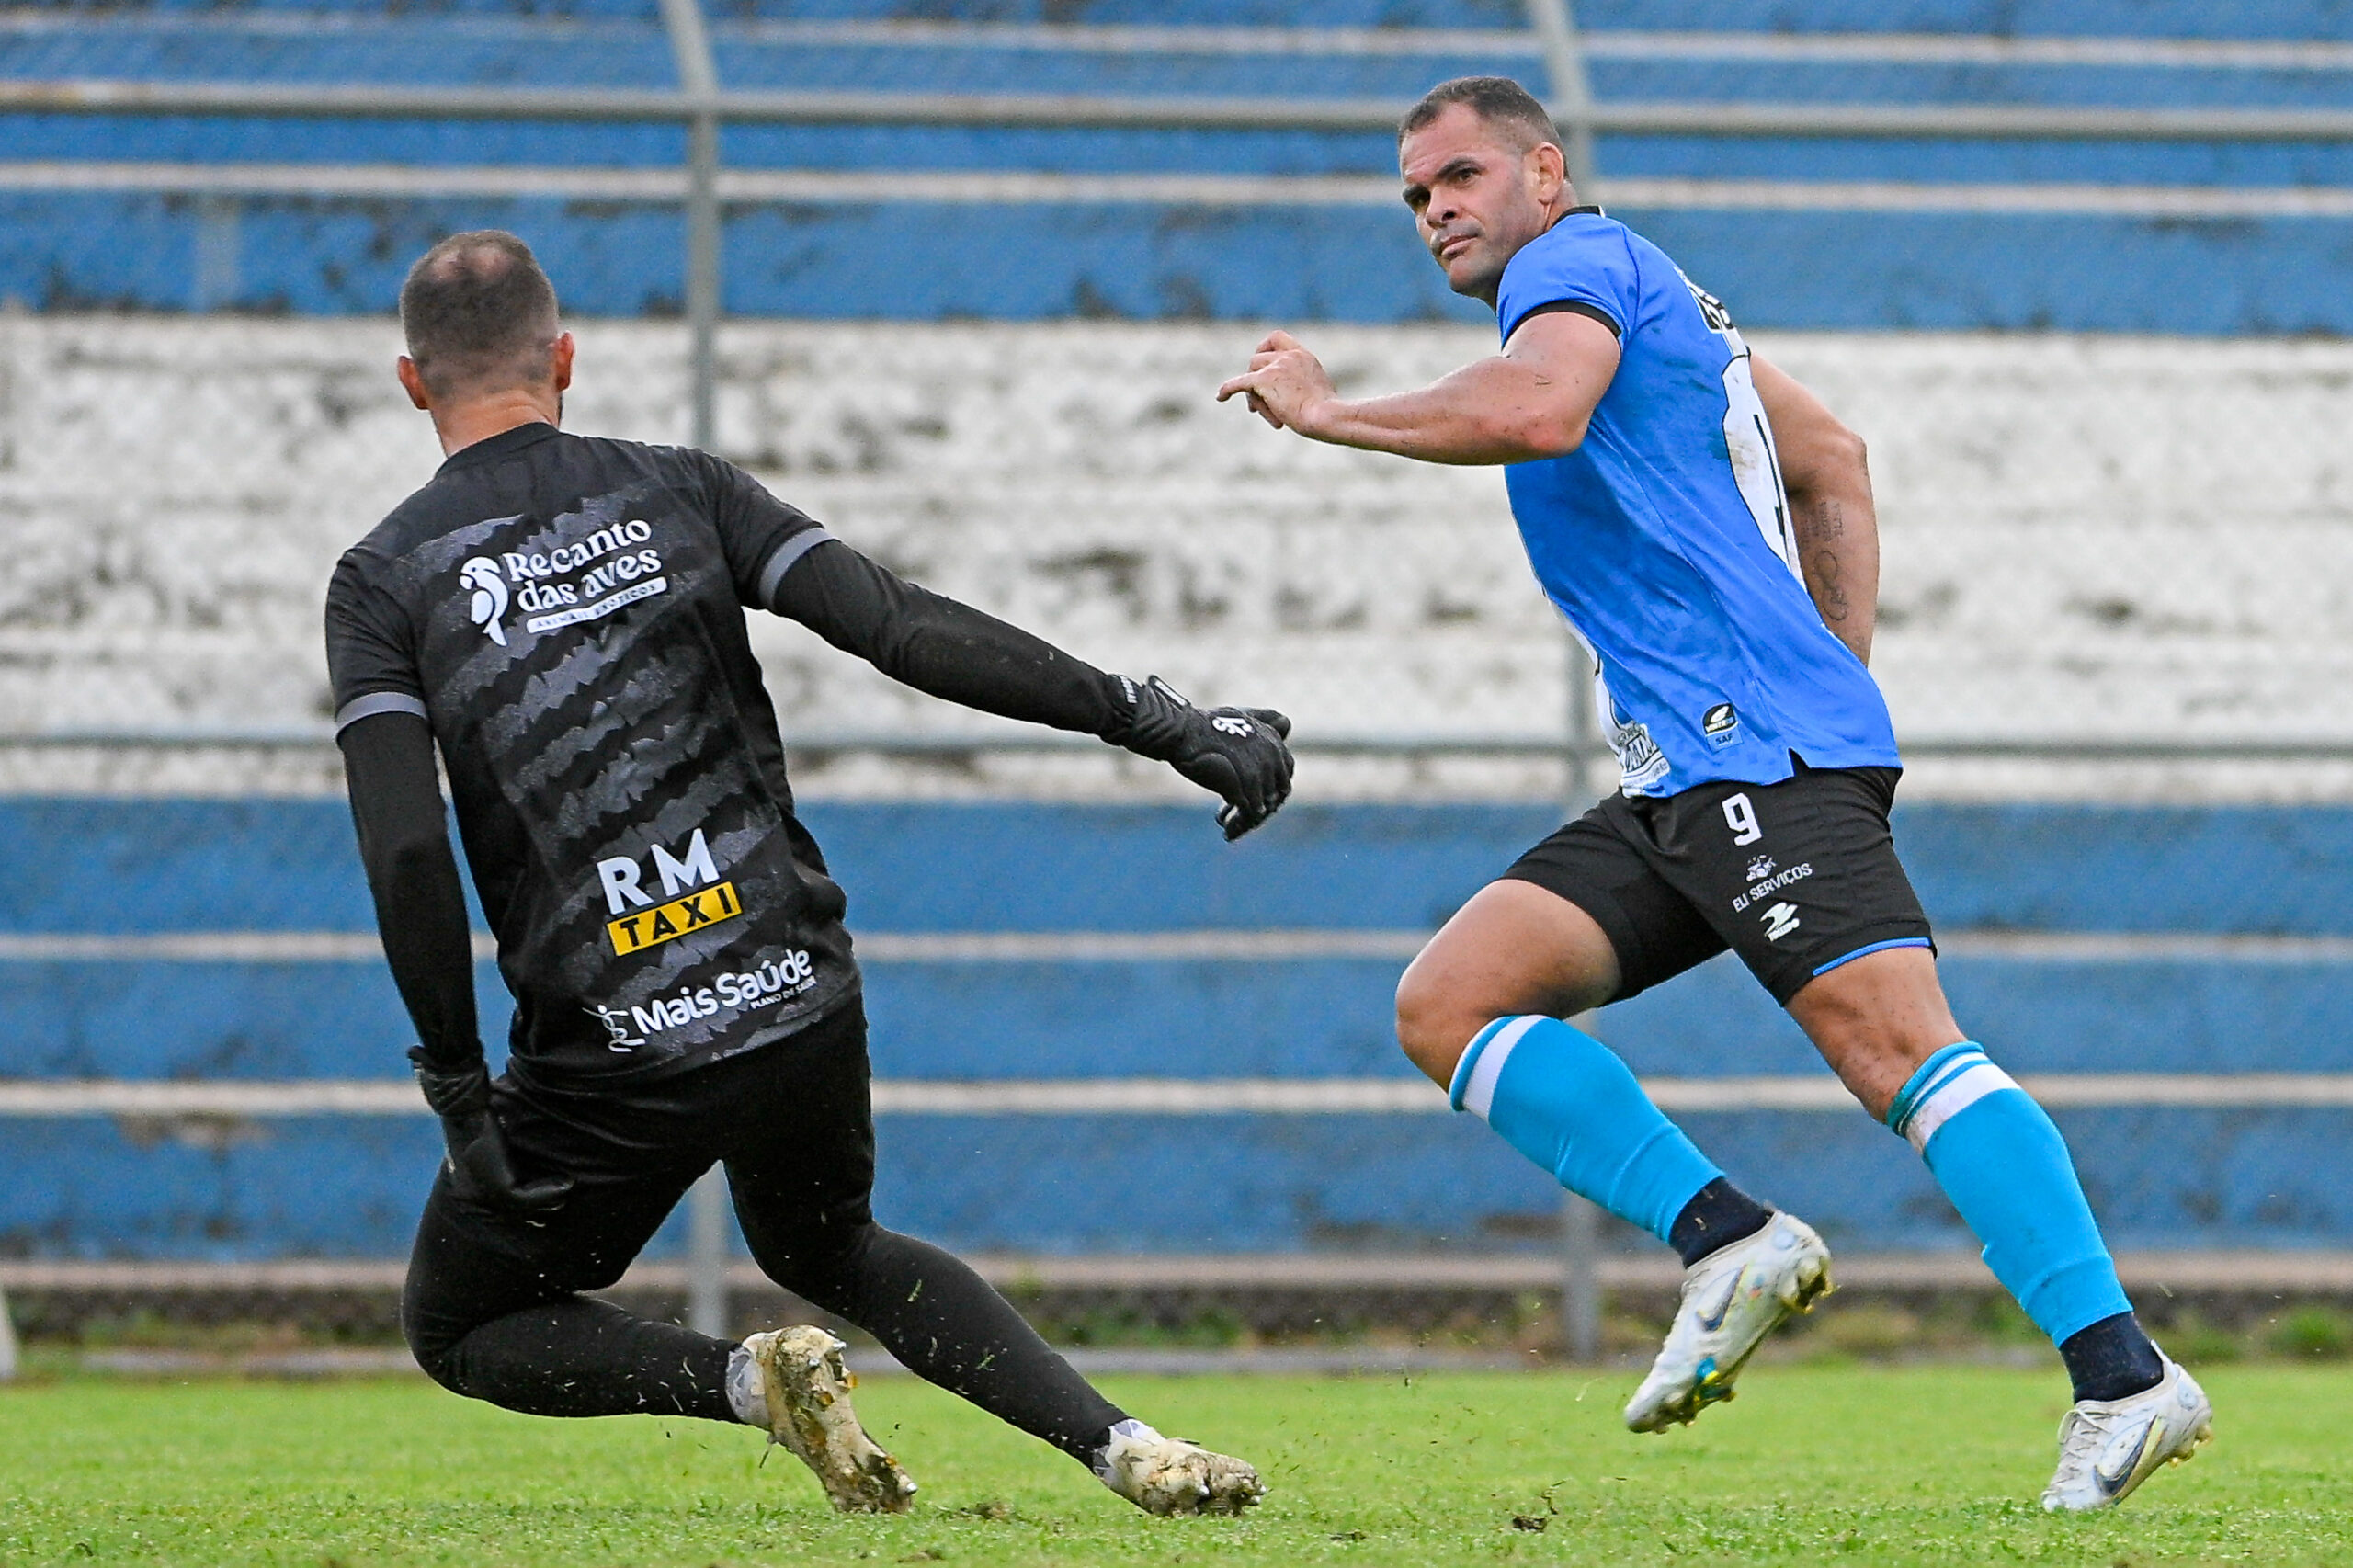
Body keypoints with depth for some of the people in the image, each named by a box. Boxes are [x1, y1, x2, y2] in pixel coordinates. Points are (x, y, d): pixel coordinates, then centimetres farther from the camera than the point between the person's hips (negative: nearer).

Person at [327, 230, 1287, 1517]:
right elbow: (908, 630, -6)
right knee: (829, 1251, 32)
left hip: (608, 1061, -3)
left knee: (455, 1328, 20)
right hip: (804, 1010, 3)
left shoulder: (382, 581, -1)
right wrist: (1161, 723, -4)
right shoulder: (680, 492, 4)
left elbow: (405, 851, -13)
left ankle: (748, 1376, -6)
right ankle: (1119, 1444, 10)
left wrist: (456, 1086, -6)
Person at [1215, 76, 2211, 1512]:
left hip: (1761, 751, -10)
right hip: (1682, 791, 10)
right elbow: (1832, 460, 34)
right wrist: (1838, 676, 29)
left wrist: (1328, 412, -10)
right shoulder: (1646, 297, 28)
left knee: (1894, 1041, -22)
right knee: (1447, 1005, 2)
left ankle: (2123, 1378, -28)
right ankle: (1725, 1236, -7)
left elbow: (1540, 411, -23)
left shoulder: (1576, 257, 0)